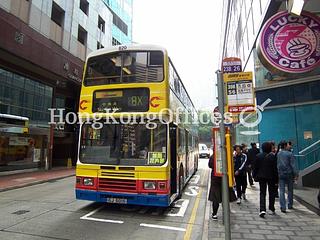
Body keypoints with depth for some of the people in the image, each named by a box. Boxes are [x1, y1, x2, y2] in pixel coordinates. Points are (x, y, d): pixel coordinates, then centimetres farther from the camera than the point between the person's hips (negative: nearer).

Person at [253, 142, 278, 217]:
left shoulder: (258, 156, -4)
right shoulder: (273, 156, -9)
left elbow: (255, 167, 0)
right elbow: (275, 168, -7)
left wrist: (255, 176, 9)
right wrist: (276, 178, 0)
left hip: (261, 177, 1)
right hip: (271, 177, 0)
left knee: (262, 193, 3)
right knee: (272, 193, 16)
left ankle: (262, 210, -9)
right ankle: (272, 209, 25)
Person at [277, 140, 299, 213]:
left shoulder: (277, 154, 2)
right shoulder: (290, 154, -9)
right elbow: (293, 165, -12)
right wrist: (295, 174, -9)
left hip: (280, 174, 2)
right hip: (289, 174, -2)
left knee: (282, 191, 2)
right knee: (290, 190, 15)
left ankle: (283, 207, -2)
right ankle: (290, 205, 25)